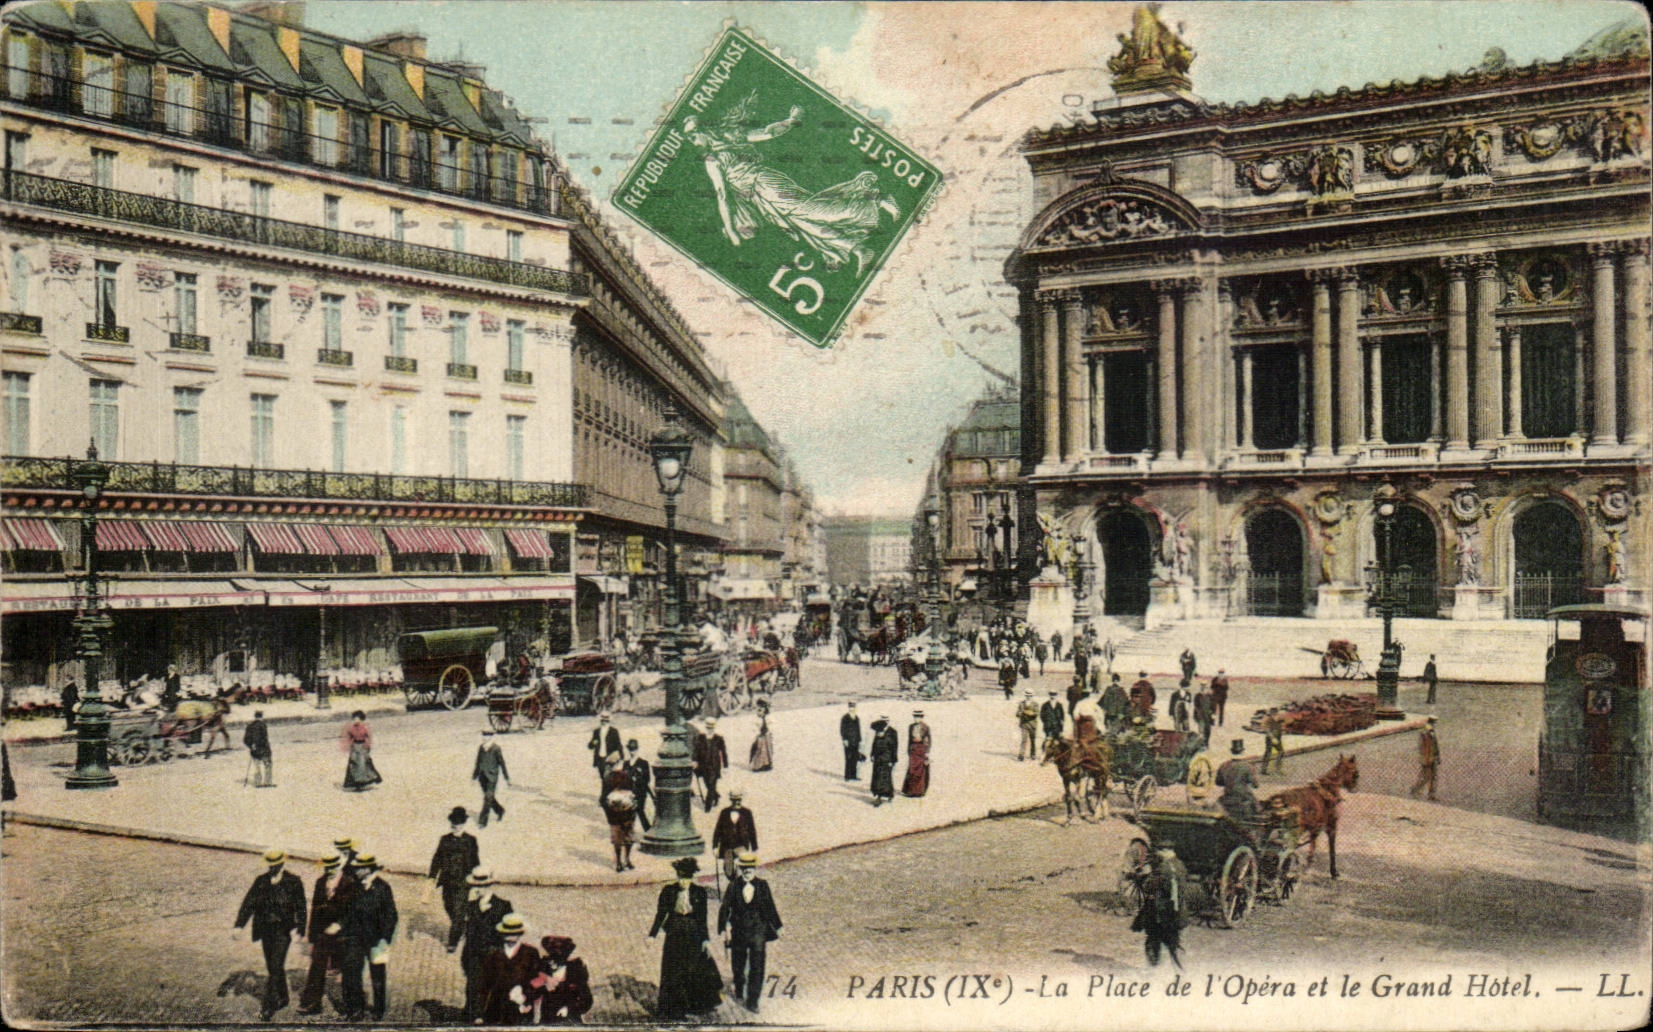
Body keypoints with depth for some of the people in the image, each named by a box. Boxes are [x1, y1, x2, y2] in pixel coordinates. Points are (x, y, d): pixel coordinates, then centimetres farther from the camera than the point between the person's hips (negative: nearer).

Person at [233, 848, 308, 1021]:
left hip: (283, 929, -4)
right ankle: (282, 997, 32)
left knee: (275, 967, -10)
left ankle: (269, 1005, -8)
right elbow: (249, 902, 1)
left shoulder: (294, 882, -5)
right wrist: (239, 924, -10)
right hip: (266, 929, 4)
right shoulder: (261, 881, 4)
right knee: (272, 966, 15)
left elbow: (300, 906, -5)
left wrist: (297, 927, -16)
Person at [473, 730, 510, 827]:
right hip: (483, 776, 6)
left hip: (492, 777, -6)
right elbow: (478, 763, 13)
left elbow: (502, 763, -8)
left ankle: (483, 821, -6)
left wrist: (507, 778, -4)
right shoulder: (481, 748, 4)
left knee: (488, 798, -9)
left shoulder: (496, 748, -12)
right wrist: (474, 776, 16)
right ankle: (500, 811, 41)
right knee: (489, 797, 17)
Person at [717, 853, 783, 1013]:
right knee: (738, 965, 15)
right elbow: (724, 908, -4)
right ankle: (739, 992, 41)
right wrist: (723, 928, -12)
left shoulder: (762, 886, -3)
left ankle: (752, 1001, 2)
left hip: (758, 931, 0)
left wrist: (776, 927, 10)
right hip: (739, 931, 0)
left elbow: (770, 907, 6)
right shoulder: (734, 887, -6)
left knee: (757, 966, -4)